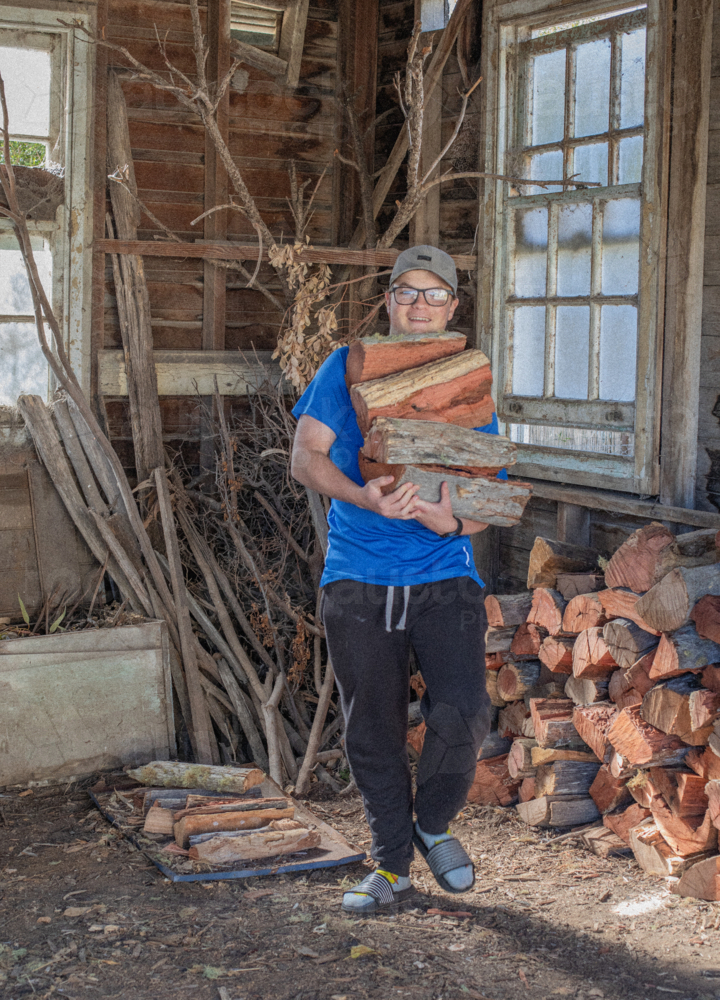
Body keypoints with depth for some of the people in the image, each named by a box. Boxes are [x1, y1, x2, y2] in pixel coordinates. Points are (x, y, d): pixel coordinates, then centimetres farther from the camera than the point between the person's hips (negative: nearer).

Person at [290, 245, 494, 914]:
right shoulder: (348, 368, 5)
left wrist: (453, 521, -16)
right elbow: (306, 458, -4)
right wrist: (366, 498, -23)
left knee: (462, 713, -16)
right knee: (372, 732, 6)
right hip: (358, 582, 0)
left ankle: (433, 824, 14)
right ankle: (392, 864, 25)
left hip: (445, 579, 0)